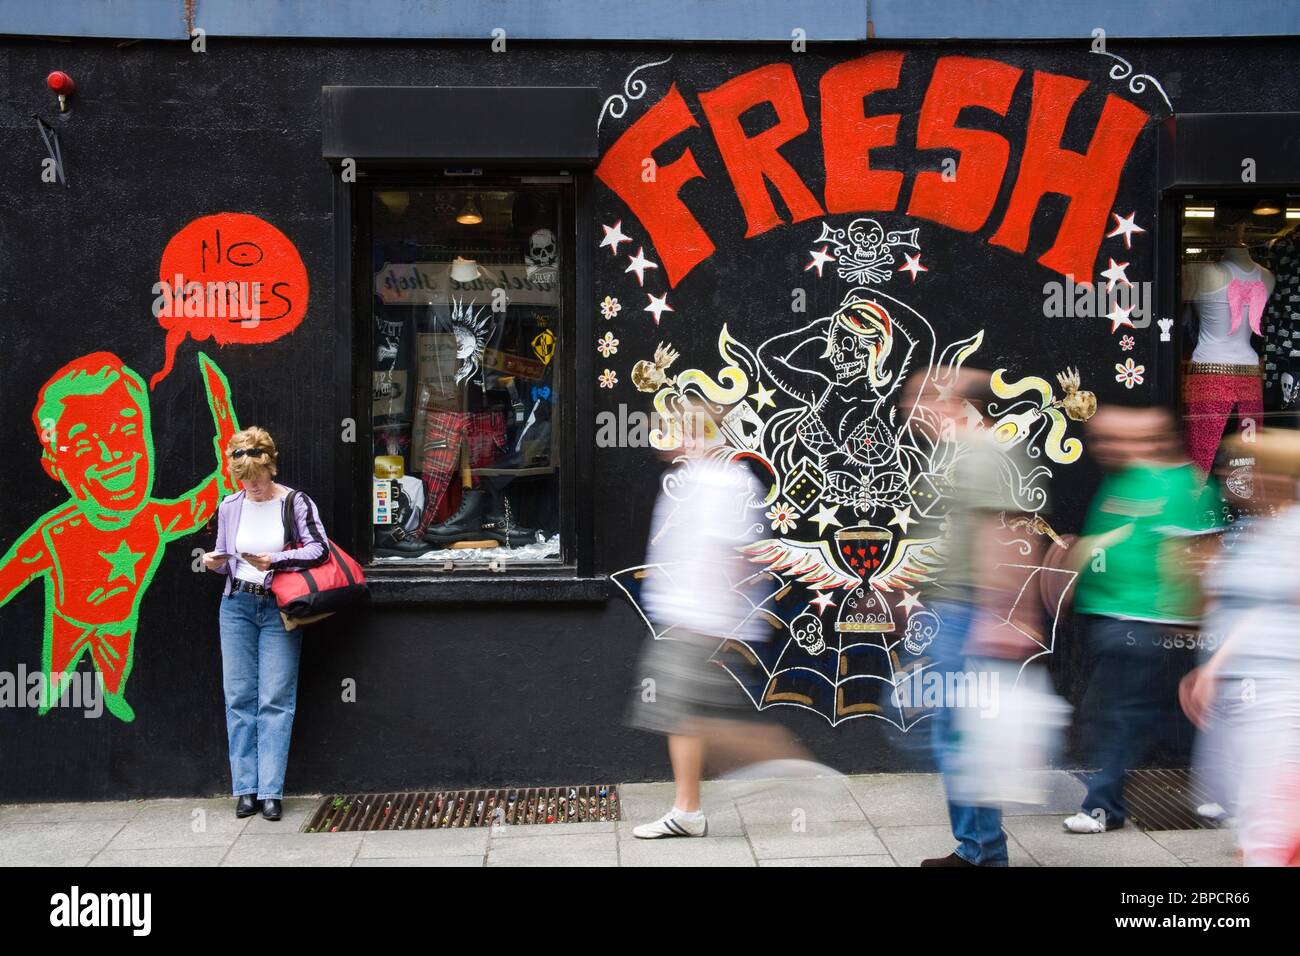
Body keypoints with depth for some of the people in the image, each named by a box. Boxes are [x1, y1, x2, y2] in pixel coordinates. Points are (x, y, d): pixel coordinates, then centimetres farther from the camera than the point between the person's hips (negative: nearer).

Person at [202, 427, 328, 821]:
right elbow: (225, 558, 18)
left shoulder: (296, 503, -3)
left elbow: (319, 549, -9)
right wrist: (216, 563, -4)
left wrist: (276, 560, -18)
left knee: (276, 699, -5)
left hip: (279, 607, -3)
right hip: (238, 605, 3)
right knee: (239, 696, 2)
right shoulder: (230, 506, 8)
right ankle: (246, 788, 9)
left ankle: (271, 790, -1)